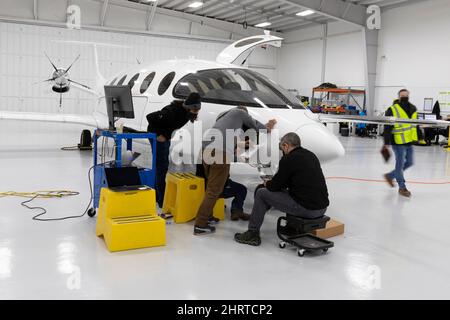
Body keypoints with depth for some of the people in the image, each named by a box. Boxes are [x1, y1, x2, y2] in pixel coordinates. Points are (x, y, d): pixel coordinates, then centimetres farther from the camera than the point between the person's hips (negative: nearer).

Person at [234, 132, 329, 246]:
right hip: (322, 208, 8)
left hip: (306, 209, -8)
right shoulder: (311, 155, 14)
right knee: (287, 192, 34)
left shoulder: (288, 159, -9)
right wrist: (272, 183, 27)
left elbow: (275, 186, -4)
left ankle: (252, 234, 15)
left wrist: (267, 183, 19)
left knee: (262, 193, 6)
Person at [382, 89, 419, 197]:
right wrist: (386, 143, -15)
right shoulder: (392, 110, -13)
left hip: (409, 141, 7)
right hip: (398, 142, -7)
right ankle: (402, 187, 15)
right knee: (400, 163, 1)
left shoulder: (413, 109, 8)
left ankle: (390, 175, 33)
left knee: (409, 162, 15)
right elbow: (387, 128, -13)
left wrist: (418, 138, 17)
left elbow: (415, 125, 19)